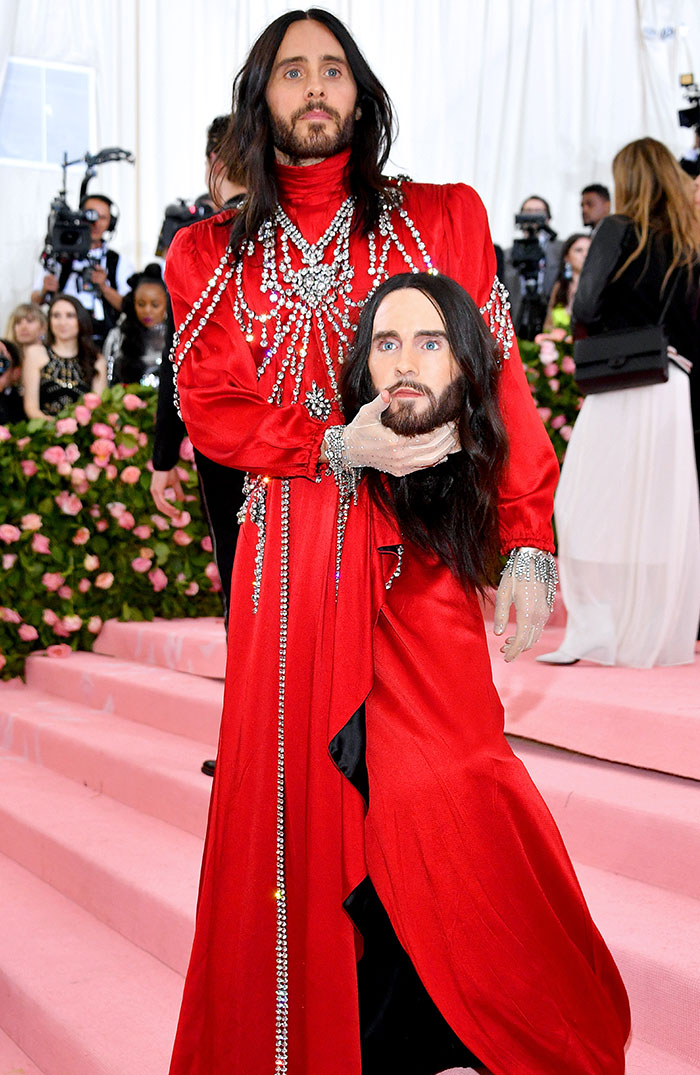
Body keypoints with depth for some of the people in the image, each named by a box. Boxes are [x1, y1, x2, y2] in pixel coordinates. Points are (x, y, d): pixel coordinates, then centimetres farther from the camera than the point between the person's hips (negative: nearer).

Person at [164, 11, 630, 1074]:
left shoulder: (443, 220, 10)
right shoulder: (213, 256, 13)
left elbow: (501, 385, 4)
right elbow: (210, 410, 5)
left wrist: (527, 546, -6)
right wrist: (337, 447, -13)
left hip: (420, 556, -2)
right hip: (289, 558, 2)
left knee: (433, 791, -8)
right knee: (293, 788, 3)